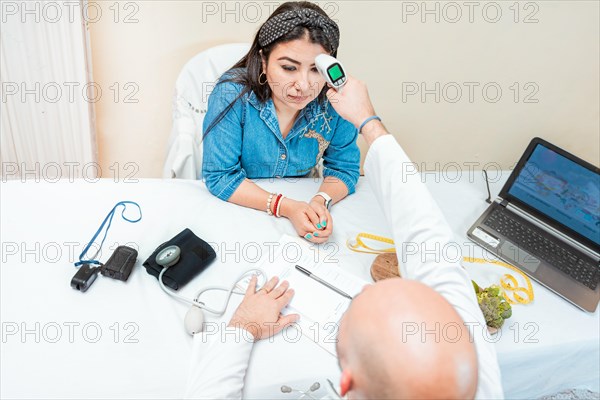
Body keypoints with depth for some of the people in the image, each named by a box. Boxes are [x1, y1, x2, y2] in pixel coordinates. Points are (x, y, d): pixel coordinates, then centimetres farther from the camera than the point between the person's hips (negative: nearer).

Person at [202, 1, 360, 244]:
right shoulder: (232, 94, -20)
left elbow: (343, 167, -3)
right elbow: (220, 176, -17)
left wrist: (320, 201, -24)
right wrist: (284, 207, -28)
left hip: (299, 202, 3)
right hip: (236, 211, -2)